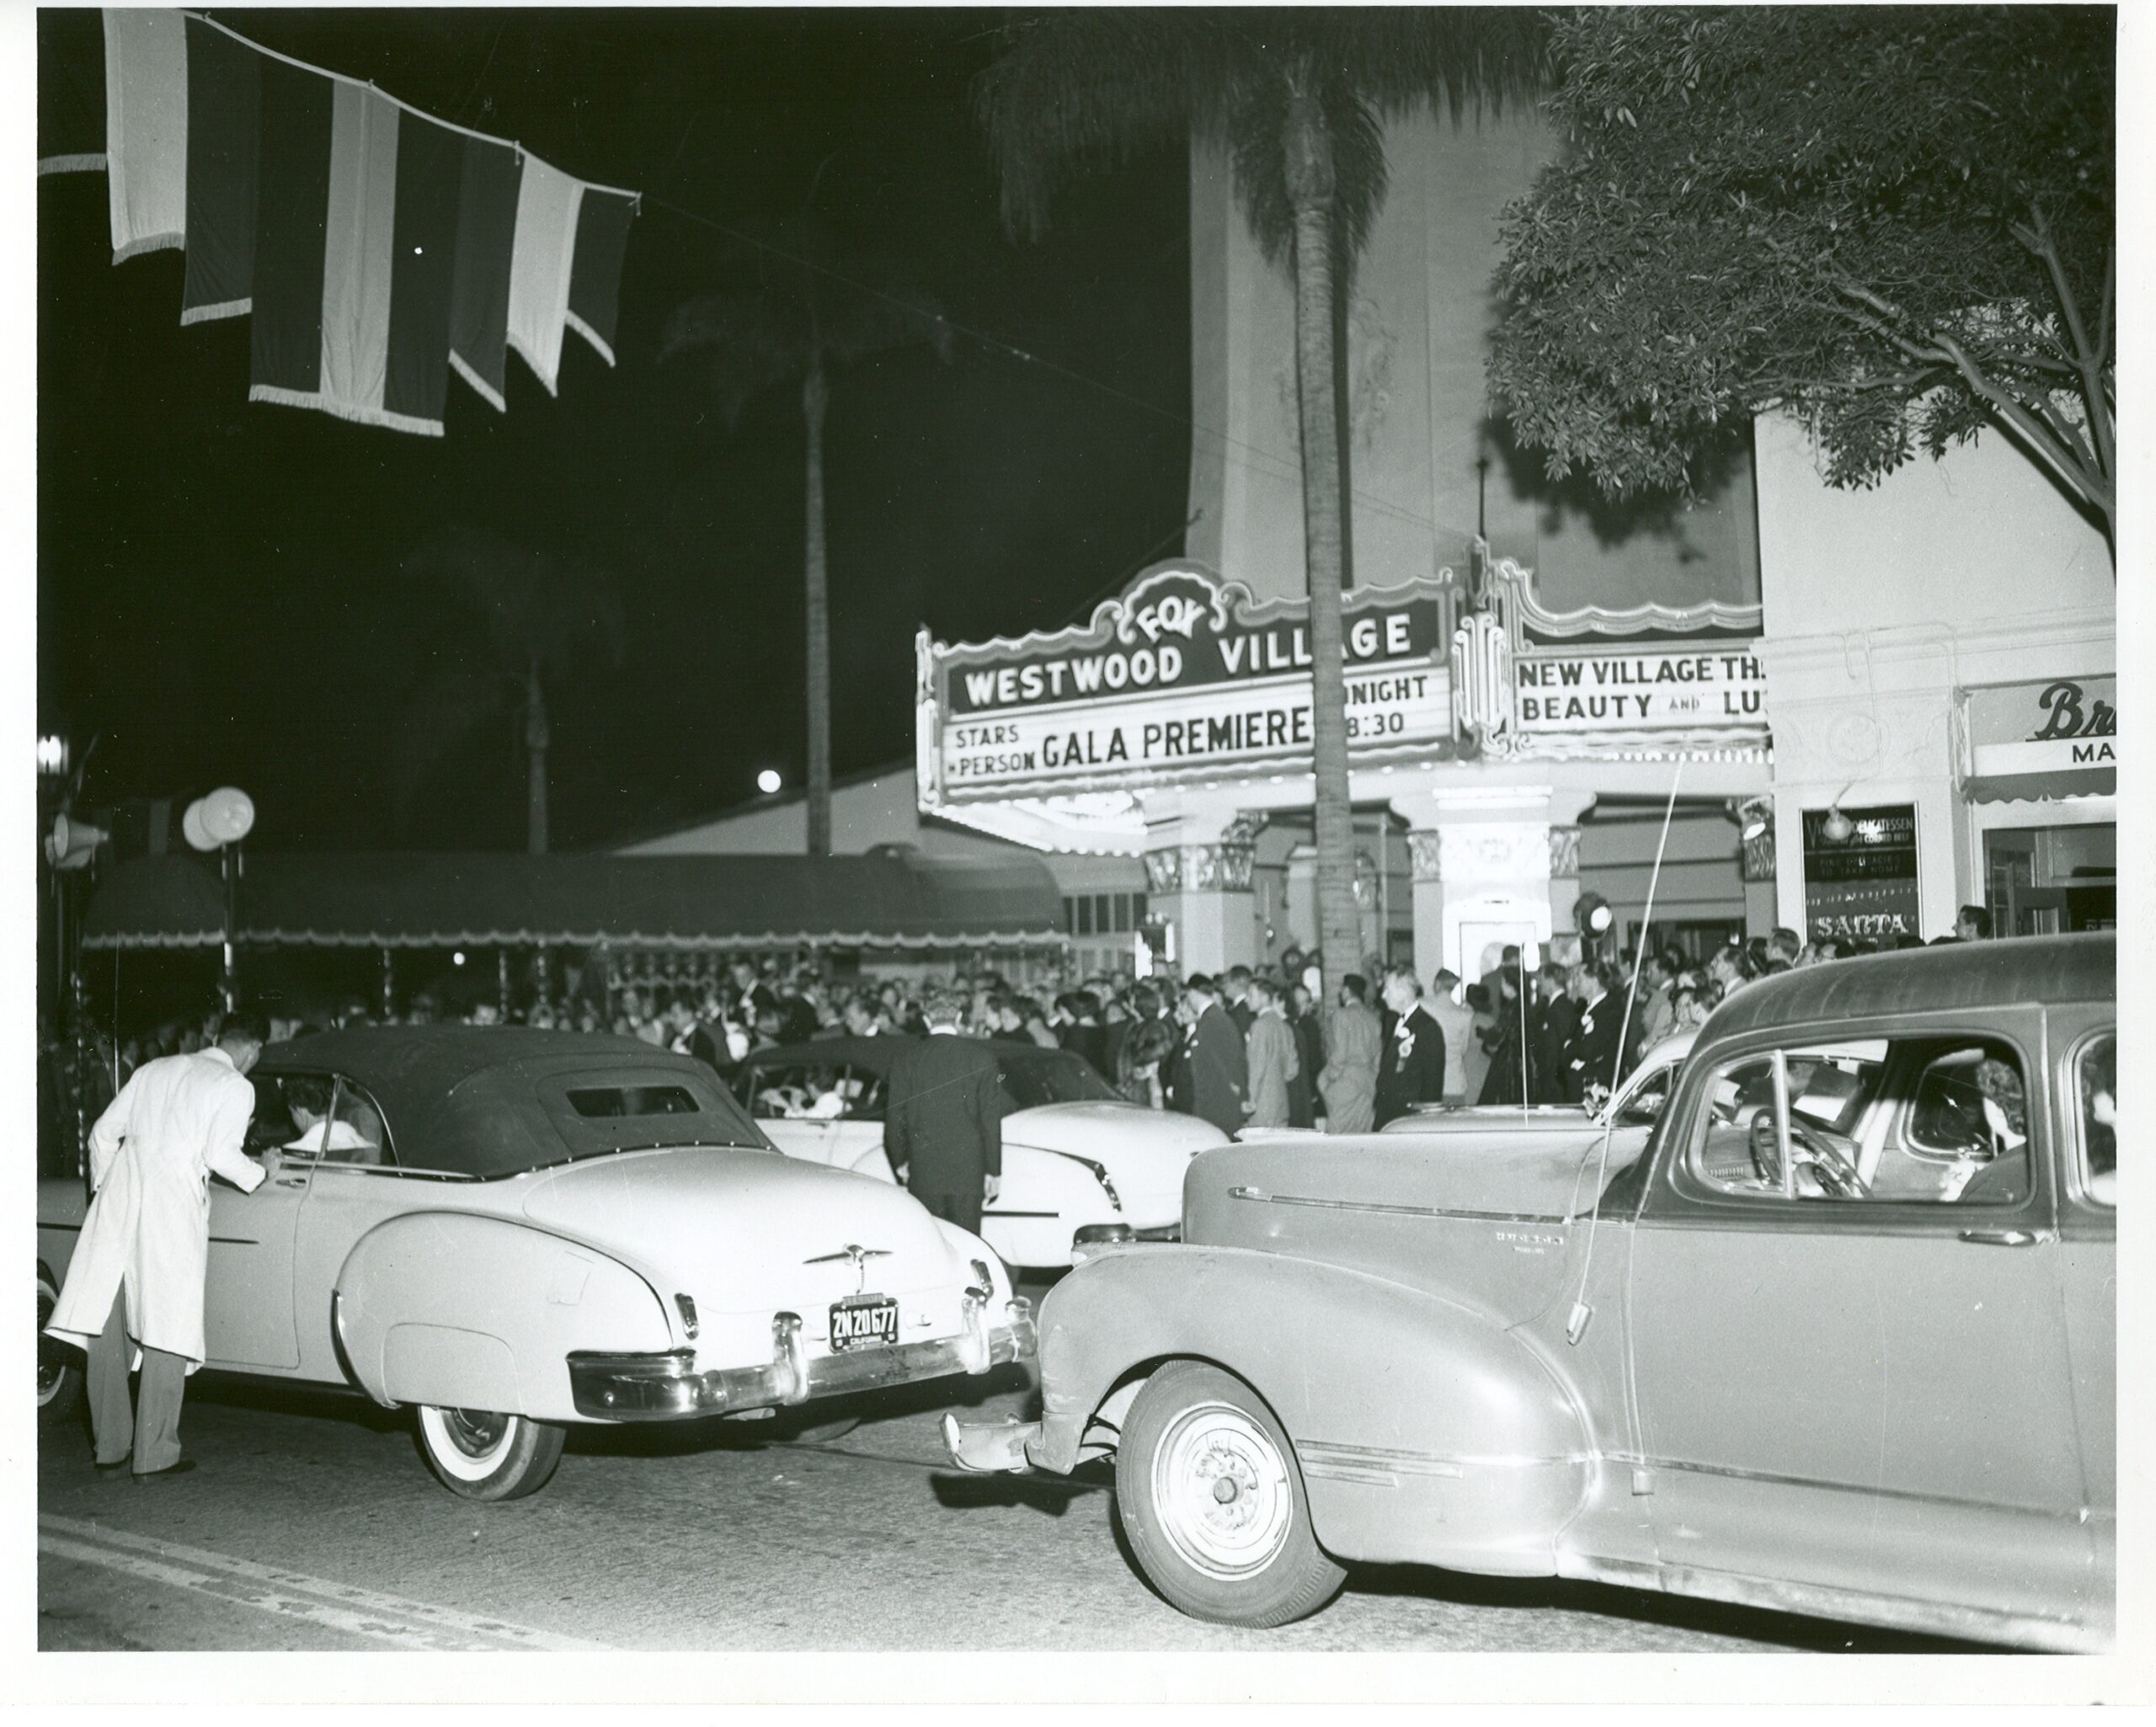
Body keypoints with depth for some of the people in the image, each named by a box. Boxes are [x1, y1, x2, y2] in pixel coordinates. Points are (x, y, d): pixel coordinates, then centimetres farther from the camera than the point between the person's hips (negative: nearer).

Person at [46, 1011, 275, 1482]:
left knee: (107, 1327, 8)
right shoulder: (235, 1087, 3)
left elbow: (104, 1132, 19)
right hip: (172, 1201, -6)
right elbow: (221, 1154, -8)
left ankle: (111, 1451, 14)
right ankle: (154, 1457, 1)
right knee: (166, 1330, 0)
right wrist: (262, 1173, 9)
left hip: (119, 1195, 6)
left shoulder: (155, 1069, 20)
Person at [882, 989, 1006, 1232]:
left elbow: (895, 1118, 3)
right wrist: (993, 1170, 3)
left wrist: (900, 1162, 16)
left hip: (923, 1170, 1)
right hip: (968, 1170, 0)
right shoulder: (981, 1056, -4)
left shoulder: (906, 1058, -1)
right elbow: (991, 1118, -3)